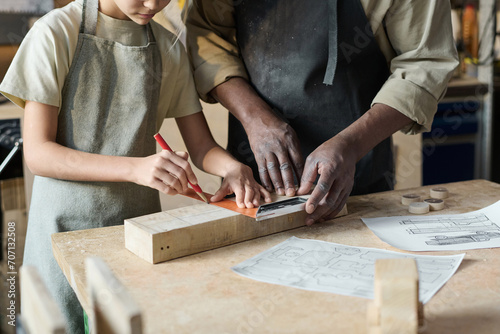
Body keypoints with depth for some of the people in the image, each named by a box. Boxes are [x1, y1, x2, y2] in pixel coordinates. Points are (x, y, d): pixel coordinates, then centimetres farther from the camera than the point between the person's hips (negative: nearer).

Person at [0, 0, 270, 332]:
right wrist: (135, 167, -28)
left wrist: (233, 167, -19)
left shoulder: (169, 48, 3)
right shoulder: (56, 33, -10)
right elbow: (37, 153, -14)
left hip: (140, 224, 3)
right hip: (68, 226, -3)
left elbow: (202, 146, 4)